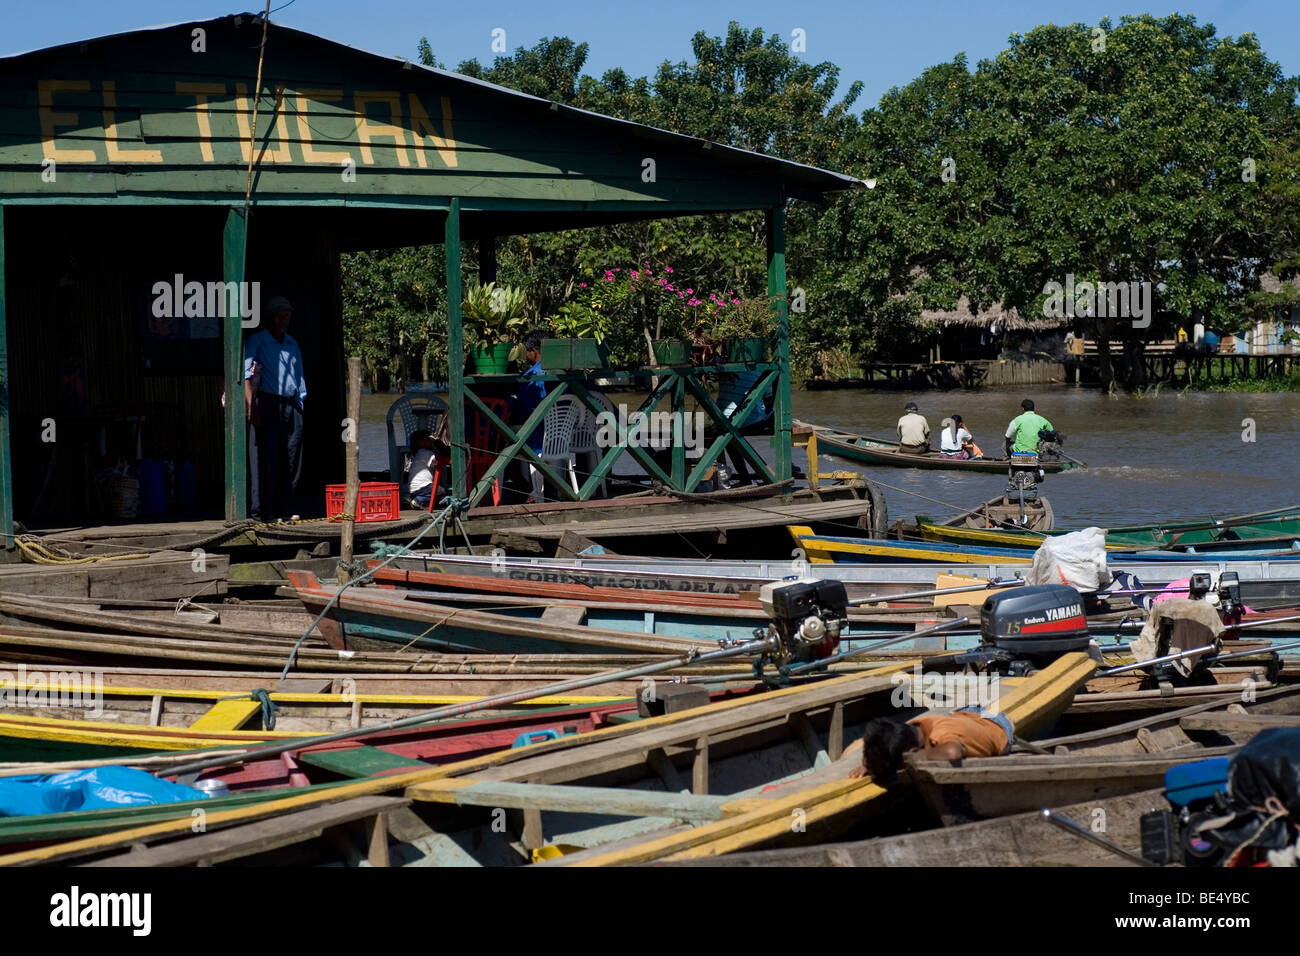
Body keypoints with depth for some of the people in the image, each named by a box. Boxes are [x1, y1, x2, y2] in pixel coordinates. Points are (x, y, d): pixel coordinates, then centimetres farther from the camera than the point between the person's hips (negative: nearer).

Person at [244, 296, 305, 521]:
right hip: (267, 403, -5)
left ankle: (282, 510, 10)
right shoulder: (257, 340, 2)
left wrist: (299, 406, 14)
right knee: (265, 460, -9)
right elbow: (247, 374, -9)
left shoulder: (292, 344, 20)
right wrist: (251, 406, -19)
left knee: (292, 463, 3)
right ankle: (261, 512, -8)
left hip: (291, 406, 6)